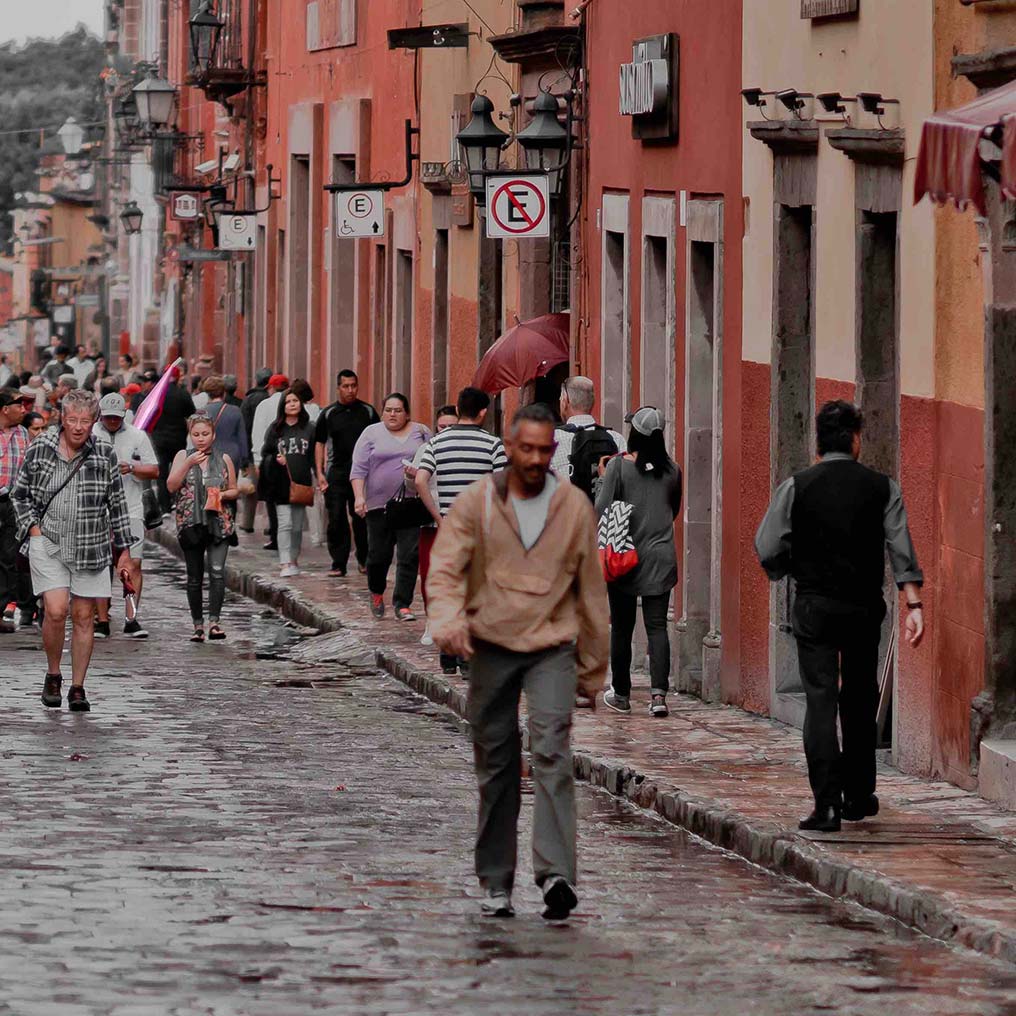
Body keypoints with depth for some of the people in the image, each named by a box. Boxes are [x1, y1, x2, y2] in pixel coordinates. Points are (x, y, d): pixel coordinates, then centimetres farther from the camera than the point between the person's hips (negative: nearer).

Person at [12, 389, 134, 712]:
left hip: (90, 548, 1)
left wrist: (124, 548, 7)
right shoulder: (39, 449, -2)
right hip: (48, 544, -1)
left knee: (83, 616, 3)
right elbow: (19, 494, 9)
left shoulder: (105, 455, 0)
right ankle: (53, 676, 8)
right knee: (56, 611, -14)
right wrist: (33, 527, -3)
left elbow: (117, 505, 7)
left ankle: (77, 688, 14)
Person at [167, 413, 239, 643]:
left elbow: (234, 490, 14)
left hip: (219, 523, -1)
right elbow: (171, 486, -4)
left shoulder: (224, 459, 8)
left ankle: (214, 621, -19)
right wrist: (188, 464, -15)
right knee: (194, 577, 6)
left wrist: (222, 495, -8)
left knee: (217, 571, -16)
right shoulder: (183, 456, 7)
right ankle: (198, 625, 14)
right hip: (191, 525, 1)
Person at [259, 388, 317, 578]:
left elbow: (315, 457, 8)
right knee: (285, 524, -9)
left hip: (301, 484, 2)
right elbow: (265, 454, 8)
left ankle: (293, 560, 23)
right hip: (281, 484, -2)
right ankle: (285, 564, -13)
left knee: (298, 525, 8)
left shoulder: (309, 429, 6)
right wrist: (275, 460, -13)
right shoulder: (275, 429, 4)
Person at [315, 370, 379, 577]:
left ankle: (364, 559, 18)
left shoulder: (368, 412, 6)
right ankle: (338, 565, 3)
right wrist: (320, 473, 0)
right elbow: (320, 443, 9)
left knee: (362, 519, 1)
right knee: (336, 521, -1)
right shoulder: (328, 414, 6)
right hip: (336, 474, 1)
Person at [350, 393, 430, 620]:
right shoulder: (372, 433, 5)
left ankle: (402, 605, -2)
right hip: (379, 504, 0)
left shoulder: (421, 433, 9)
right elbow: (358, 469, 0)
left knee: (410, 555, -7)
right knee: (379, 553, 4)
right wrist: (359, 496, -11)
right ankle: (376, 592, 32)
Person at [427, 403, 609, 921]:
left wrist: (592, 670, 12)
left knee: (551, 749, -19)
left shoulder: (575, 507, 3)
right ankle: (495, 884, 15)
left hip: (552, 647, -1)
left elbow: (591, 592, 10)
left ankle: (556, 874, -28)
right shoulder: (476, 502, 0)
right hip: (491, 646, 1)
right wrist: (448, 618, -32)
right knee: (495, 766, 5)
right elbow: (445, 567, -10)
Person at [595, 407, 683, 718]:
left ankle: (621, 694, 16)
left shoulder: (619, 466, -9)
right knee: (657, 626, 1)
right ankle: (658, 693, -12)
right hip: (661, 557, 2)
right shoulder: (672, 470, 1)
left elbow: (602, 508, -11)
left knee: (622, 627, 9)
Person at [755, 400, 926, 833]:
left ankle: (826, 804, -15)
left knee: (820, 700, -4)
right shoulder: (882, 488, -1)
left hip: (814, 605, -2)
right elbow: (902, 549, -7)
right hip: (865, 606, 2)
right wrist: (914, 605, -8)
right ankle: (858, 797, 25)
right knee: (860, 701, 16)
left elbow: (767, 548, -6)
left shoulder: (796, 487, -4)